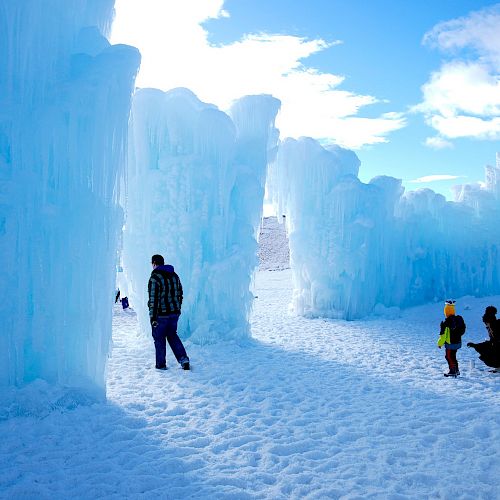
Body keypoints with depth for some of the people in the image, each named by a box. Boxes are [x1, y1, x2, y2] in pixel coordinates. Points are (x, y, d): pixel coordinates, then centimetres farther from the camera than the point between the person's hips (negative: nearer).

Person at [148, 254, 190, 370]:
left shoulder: (155, 278, -14)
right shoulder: (174, 275, 9)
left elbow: (153, 299, -18)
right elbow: (180, 294, 15)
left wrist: (153, 317, -16)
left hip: (161, 315, -6)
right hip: (174, 313, 6)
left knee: (159, 338, 8)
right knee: (172, 336, 19)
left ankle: (161, 364, 15)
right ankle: (183, 359, 8)